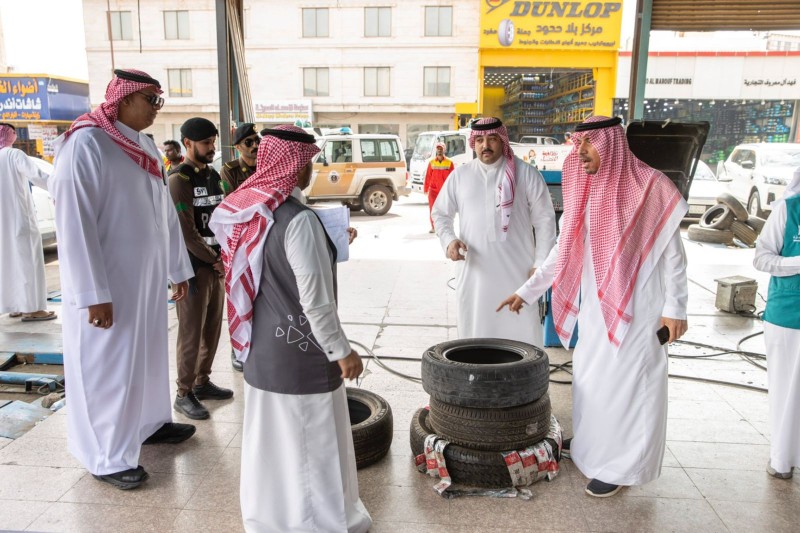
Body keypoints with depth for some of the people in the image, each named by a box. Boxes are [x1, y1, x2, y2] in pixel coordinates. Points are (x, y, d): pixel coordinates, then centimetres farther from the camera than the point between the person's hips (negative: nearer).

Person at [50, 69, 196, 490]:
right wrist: (93, 293, -22)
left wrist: (178, 268, 15)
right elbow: (74, 222, -20)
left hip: (146, 276, 8)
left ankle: (150, 423, 37)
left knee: (148, 353, 19)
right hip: (105, 283, -7)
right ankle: (107, 457, 19)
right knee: (108, 365, 4)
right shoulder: (85, 143, -15)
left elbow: (165, 212, 14)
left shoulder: (145, 146, 9)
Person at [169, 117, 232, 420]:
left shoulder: (214, 176, 13)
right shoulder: (179, 179, -11)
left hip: (217, 265, 8)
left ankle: (202, 382, 26)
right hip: (193, 266, -7)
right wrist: (214, 261, -10)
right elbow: (186, 231, -16)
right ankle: (184, 394, 8)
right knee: (191, 333, -2)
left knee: (212, 329, 13)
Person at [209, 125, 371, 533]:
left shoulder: (249, 210, 1)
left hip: (261, 345, 8)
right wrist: (341, 351, -13)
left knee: (268, 434, 21)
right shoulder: (298, 219, -24)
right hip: (299, 350, -8)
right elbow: (316, 300, -23)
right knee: (308, 440, 9)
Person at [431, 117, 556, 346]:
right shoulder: (460, 175, 8)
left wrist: (540, 263, -4)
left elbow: (544, 218, 2)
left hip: (516, 272, -2)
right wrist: (449, 240, -6)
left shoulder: (525, 173, 0)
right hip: (474, 271, 3)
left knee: (521, 333, 1)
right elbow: (440, 213, 15)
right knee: (474, 332, 10)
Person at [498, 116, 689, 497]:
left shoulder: (651, 187, -11)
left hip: (638, 307, -6)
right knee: (589, 375, 15)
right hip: (595, 305, 6)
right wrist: (526, 291, 10)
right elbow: (563, 252, 11)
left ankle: (620, 464, 18)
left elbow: (673, 252, -8)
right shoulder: (582, 193, 6)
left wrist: (675, 308, -11)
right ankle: (590, 441, 36)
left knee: (625, 381, 2)